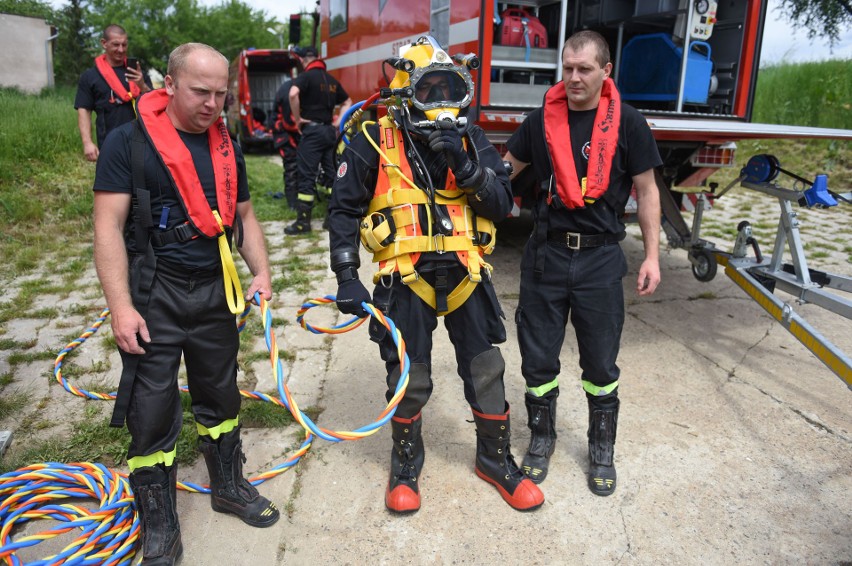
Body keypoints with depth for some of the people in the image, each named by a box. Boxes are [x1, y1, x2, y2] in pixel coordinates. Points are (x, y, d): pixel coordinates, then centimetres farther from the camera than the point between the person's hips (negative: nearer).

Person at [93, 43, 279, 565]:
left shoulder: (226, 147, 8)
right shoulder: (129, 143, -9)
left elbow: (243, 215, 16)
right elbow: (109, 226, -12)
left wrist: (262, 271, 4)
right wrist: (121, 306, -18)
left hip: (216, 291, 5)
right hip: (154, 296, -5)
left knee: (221, 396, 18)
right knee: (152, 412, 2)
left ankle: (229, 486, 39)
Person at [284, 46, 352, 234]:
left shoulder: (306, 76, -6)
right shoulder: (332, 80, 14)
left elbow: (293, 93, -25)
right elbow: (347, 102, 21)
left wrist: (298, 118, -14)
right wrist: (338, 122, 13)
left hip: (312, 130, -6)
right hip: (330, 130, 6)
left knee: (306, 176, -3)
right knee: (331, 173, 10)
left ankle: (303, 222, -2)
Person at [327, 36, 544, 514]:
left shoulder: (472, 139, 3)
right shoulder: (376, 143, -4)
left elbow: (502, 204, -3)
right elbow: (344, 210, 0)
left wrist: (465, 166, -18)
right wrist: (347, 277, -5)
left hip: (466, 276, 3)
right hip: (407, 280, -2)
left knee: (487, 372, 11)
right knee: (410, 381, 8)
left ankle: (497, 460, 33)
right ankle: (406, 466, 33)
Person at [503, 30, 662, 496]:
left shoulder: (627, 123, -2)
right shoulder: (541, 120, 3)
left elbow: (646, 191, 2)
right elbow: (504, 171, 13)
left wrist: (652, 256, -1)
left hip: (600, 257, -1)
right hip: (546, 253, 2)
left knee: (601, 363, 9)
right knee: (538, 356, 10)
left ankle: (601, 449, 30)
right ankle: (542, 436, 32)